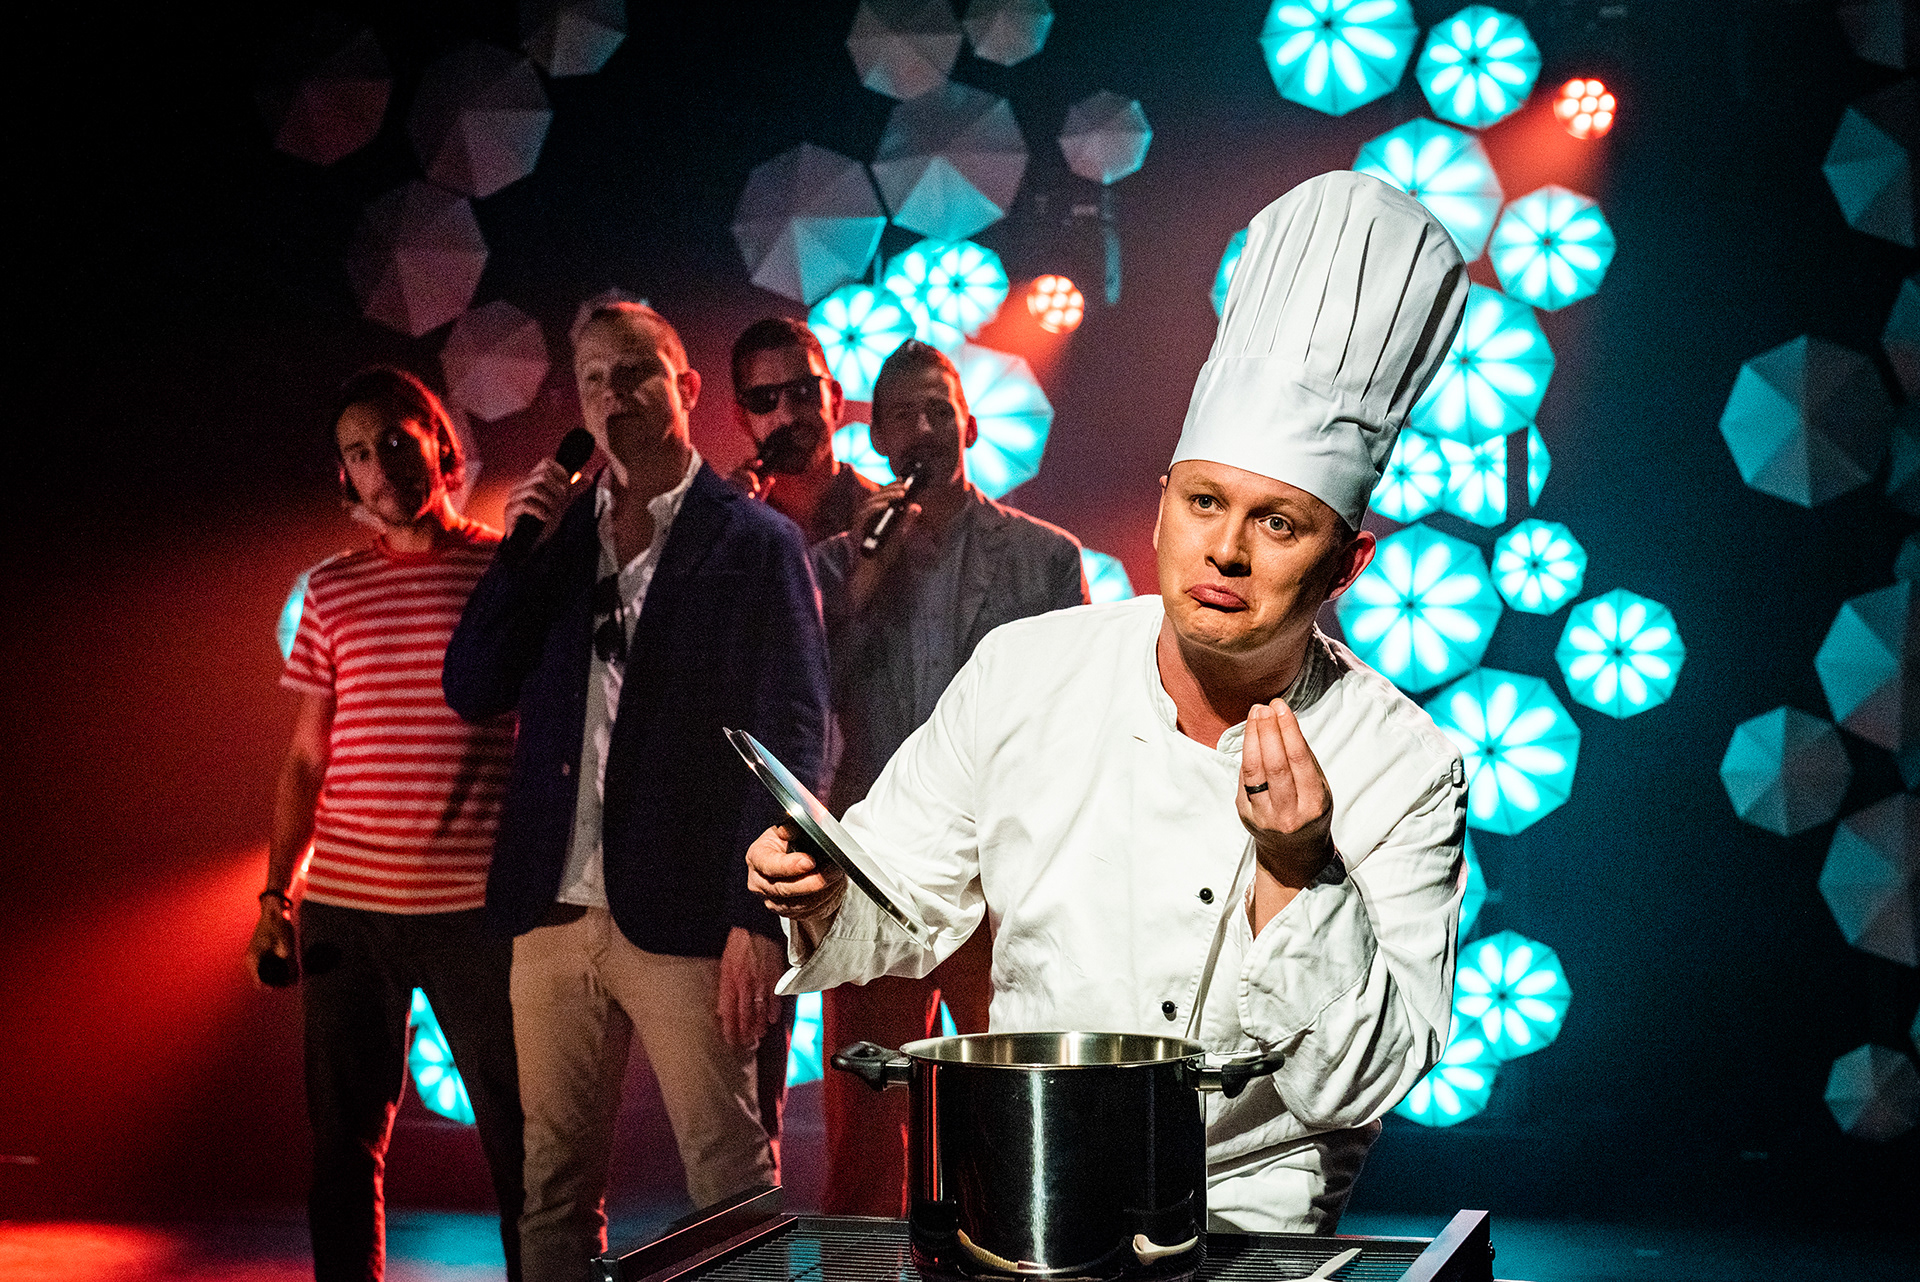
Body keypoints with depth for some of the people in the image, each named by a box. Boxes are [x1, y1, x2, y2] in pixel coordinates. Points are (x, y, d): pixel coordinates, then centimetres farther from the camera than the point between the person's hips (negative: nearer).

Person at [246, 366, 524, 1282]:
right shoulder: (332, 592, 12)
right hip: (344, 903, 3)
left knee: (522, 1139, 0)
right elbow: (306, 758, 14)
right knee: (343, 1145, 7)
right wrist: (275, 891, 8)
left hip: (479, 905, -3)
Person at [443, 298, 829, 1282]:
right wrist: (521, 548, -1)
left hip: (685, 921, -5)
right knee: (553, 1185, 10)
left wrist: (759, 918, -13)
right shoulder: (555, 532, 14)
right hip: (553, 912, 5)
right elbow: (472, 692, 11)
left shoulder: (756, 543, -1)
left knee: (732, 1189, -1)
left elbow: (792, 739, -6)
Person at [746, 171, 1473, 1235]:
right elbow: (906, 904, 9)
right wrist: (827, 897, -13)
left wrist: (1296, 874, -25)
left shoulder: (1405, 767, -10)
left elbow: (1363, 1085, -12)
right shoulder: (1025, 670, -3)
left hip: (1251, 1212, -2)